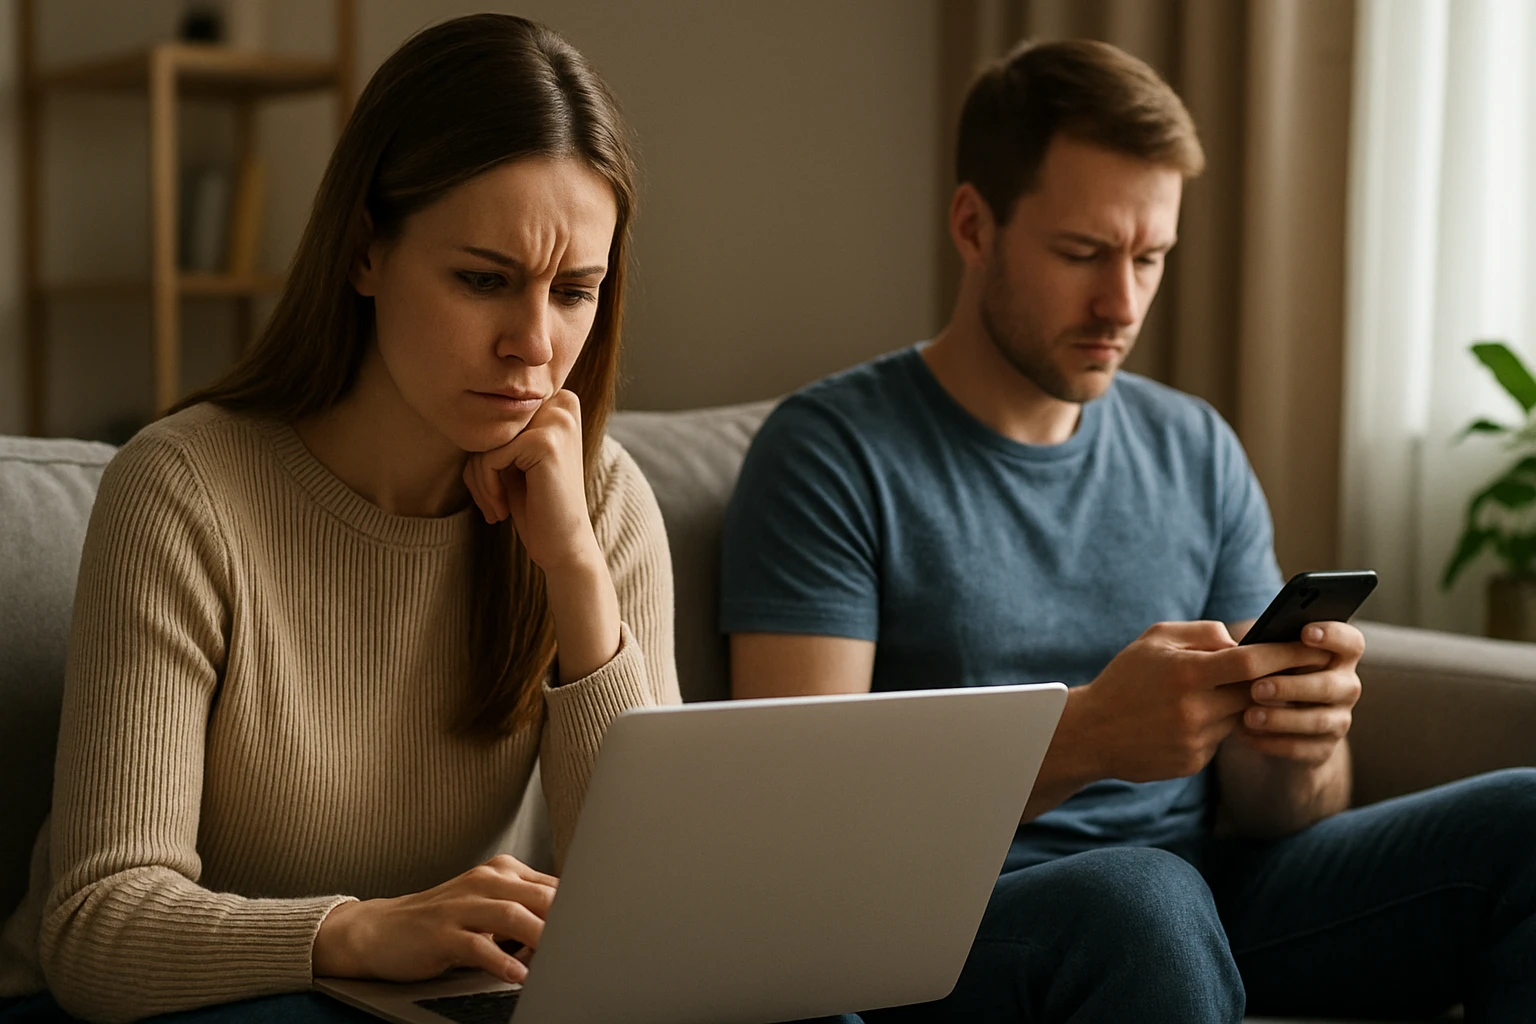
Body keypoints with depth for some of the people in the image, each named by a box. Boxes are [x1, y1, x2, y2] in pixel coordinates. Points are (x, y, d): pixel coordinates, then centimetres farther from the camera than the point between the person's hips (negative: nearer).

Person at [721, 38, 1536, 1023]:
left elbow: (1265, 814, 10)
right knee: (1143, 897, -38)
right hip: (954, 932, -5)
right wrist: (1086, 737, -27)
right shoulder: (832, 451, -4)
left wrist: (1301, 743, -15)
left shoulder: (1198, 452, 12)